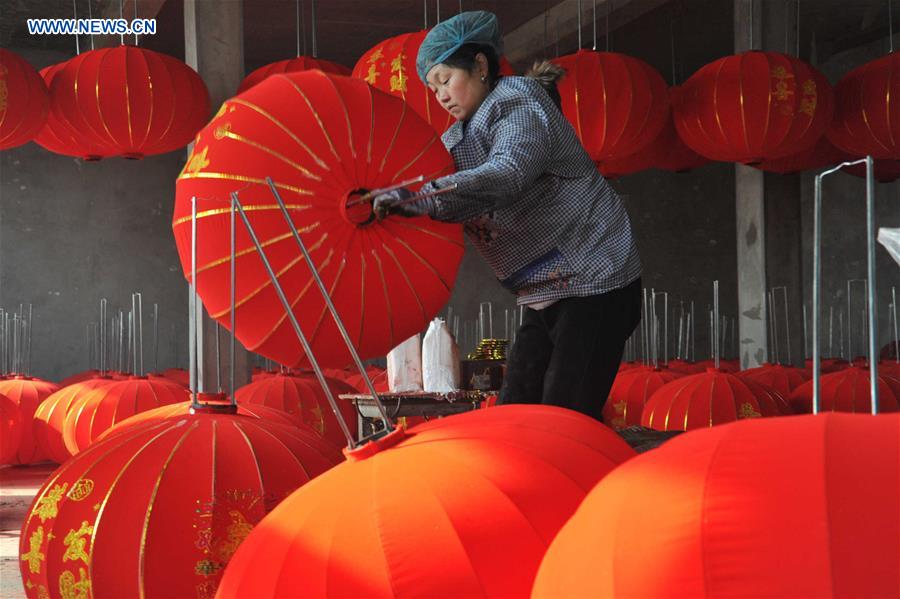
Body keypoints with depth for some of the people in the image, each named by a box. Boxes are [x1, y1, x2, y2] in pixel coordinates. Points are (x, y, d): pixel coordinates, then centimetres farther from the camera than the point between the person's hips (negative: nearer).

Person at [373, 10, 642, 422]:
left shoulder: (521, 106, -11)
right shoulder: (458, 140, 16)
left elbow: (507, 174, -31)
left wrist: (426, 199, -44)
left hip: (594, 287, -9)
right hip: (543, 298, 9)